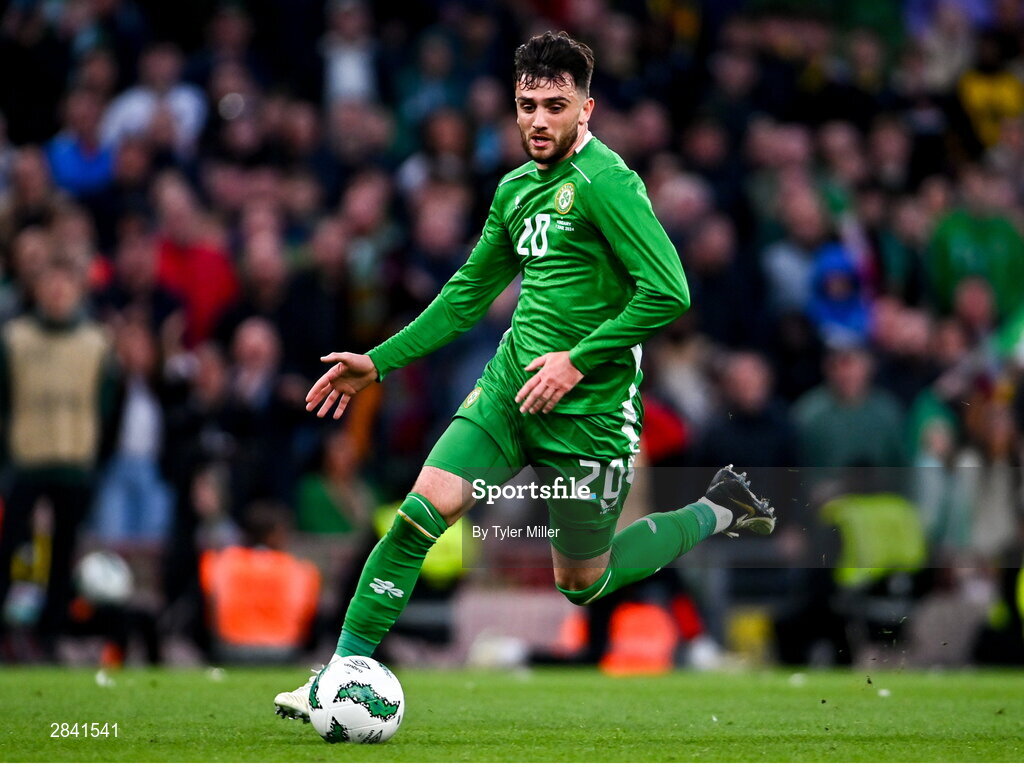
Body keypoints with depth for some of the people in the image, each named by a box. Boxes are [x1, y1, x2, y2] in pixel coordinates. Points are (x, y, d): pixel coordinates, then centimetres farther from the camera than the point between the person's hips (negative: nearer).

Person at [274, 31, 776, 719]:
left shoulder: (605, 182, -15)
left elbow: (668, 291, -22)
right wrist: (379, 363, 17)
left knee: (583, 583, 10)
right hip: (509, 387, 6)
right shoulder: (517, 187, 10)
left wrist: (578, 361, -20)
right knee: (420, 513, -11)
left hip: (585, 412, -6)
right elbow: (470, 292, 21)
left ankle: (718, 511, 30)